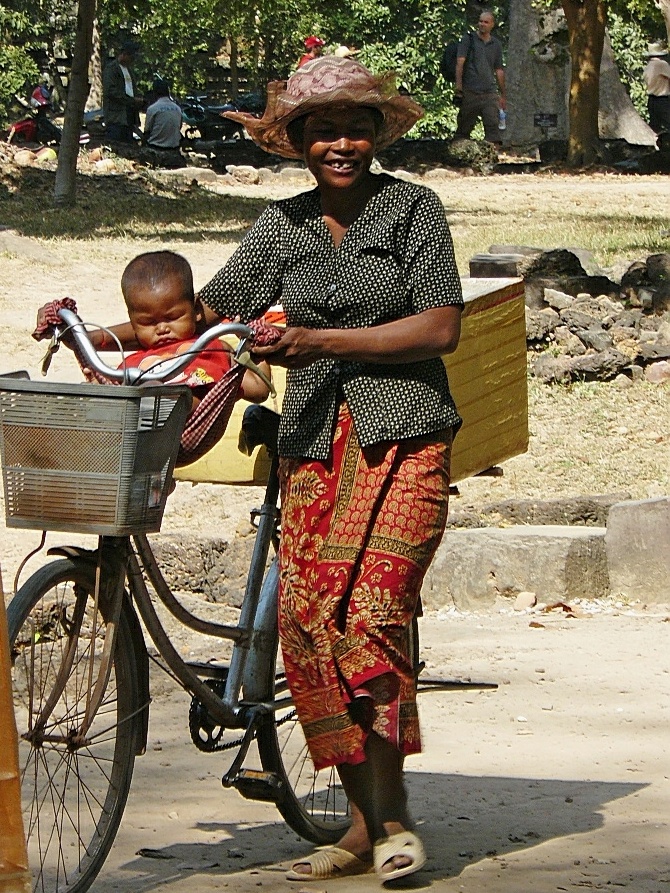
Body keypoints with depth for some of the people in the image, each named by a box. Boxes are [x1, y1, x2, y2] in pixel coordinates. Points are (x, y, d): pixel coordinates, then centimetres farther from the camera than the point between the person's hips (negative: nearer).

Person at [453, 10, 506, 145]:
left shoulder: (496, 45, 16)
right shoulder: (469, 39, 6)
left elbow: (499, 71, 20)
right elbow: (460, 62, -4)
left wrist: (503, 95, 21)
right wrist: (458, 84, -17)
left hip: (490, 92, 2)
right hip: (470, 92, -2)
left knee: (493, 124, -12)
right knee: (465, 127, 3)